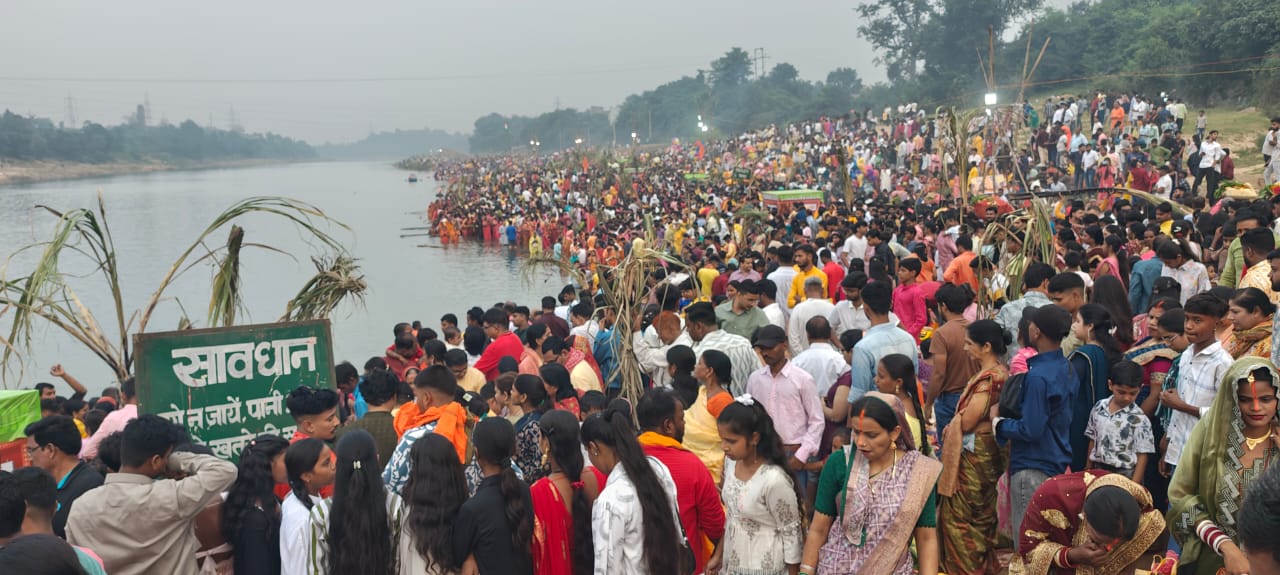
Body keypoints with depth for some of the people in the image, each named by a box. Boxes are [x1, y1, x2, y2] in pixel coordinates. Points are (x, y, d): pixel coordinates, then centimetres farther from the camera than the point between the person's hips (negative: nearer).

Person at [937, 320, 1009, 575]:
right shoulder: (1001, 373, 5)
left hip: (973, 455, -10)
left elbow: (966, 422, -21)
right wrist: (954, 426, 2)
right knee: (983, 515, 20)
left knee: (957, 515, 3)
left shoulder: (987, 379, -24)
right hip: (991, 451, 10)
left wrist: (949, 428, -2)